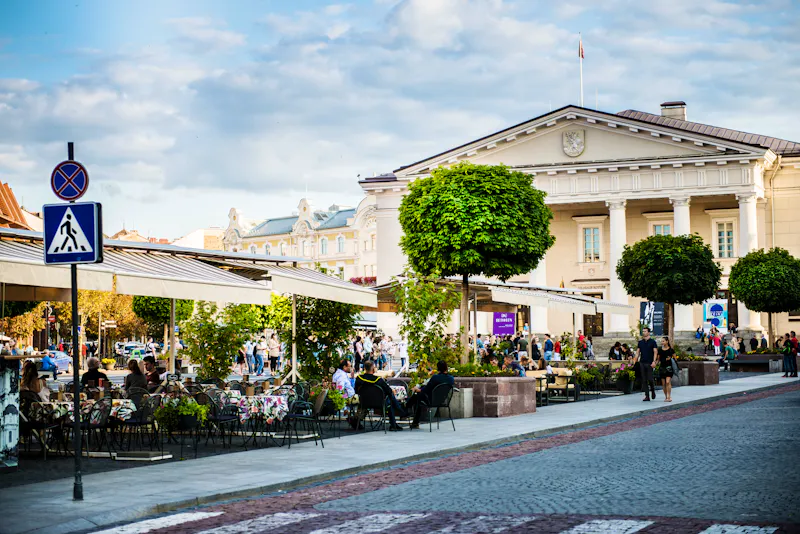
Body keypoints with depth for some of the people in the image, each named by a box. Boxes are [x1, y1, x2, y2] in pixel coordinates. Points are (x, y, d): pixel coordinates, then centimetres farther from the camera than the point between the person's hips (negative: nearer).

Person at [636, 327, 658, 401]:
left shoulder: (652, 341, 1)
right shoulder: (640, 342, 12)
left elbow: (655, 352, -4)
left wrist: (654, 361, -15)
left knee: (650, 379, -7)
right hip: (642, 363, 4)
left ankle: (653, 390, 22)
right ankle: (647, 396, 3)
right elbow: (638, 352, 12)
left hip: (649, 363, -4)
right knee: (644, 380, 0)